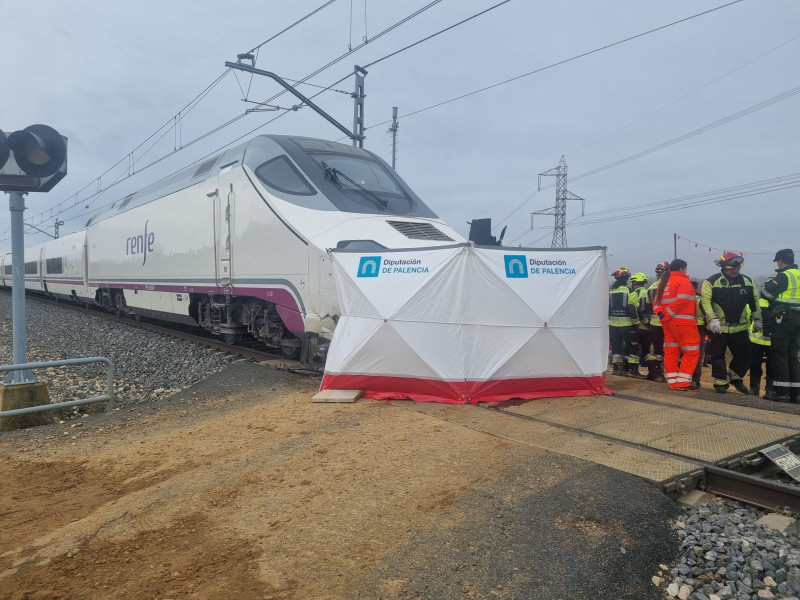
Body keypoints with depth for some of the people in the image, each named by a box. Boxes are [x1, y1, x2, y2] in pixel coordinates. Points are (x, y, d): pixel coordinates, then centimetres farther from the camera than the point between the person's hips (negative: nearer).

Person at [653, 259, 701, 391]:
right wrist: (667, 314, -14)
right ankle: (683, 382, -4)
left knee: (670, 351, 10)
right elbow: (681, 301, -19)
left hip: (667, 322, 8)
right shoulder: (683, 281, -7)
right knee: (691, 351, -1)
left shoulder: (663, 282, 17)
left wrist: (661, 313, -3)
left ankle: (673, 381, 14)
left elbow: (656, 301, 11)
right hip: (683, 322, -8)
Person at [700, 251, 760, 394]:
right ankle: (721, 382, 17)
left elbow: (754, 301, 15)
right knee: (718, 355, 4)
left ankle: (735, 377, 31)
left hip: (739, 327, 4)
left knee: (744, 355, 9)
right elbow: (705, 301, -15)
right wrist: (712, 318, -24)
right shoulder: (711, 282, -9)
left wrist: (757, 319, 15)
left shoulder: (747, 282, 5)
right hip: (718, 327, -4)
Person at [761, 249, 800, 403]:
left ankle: (781, 391, -3)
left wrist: (767, 285, 5)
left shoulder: (784, 276, -11)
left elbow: (766, 292, -15)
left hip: (783, 318, -7)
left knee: (779, 355, -3)